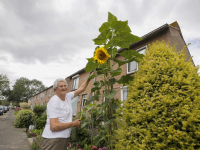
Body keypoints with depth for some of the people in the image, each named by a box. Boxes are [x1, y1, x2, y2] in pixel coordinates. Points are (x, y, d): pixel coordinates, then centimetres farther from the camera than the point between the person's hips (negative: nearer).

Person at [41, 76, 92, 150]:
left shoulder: (67, 96, 2)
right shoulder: (54, 101, -19)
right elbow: (54, 127, -25)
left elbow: (81, 89, 14)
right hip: (53, 139, -7)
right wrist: (73, 124, -16)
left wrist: (89, 78, 9)